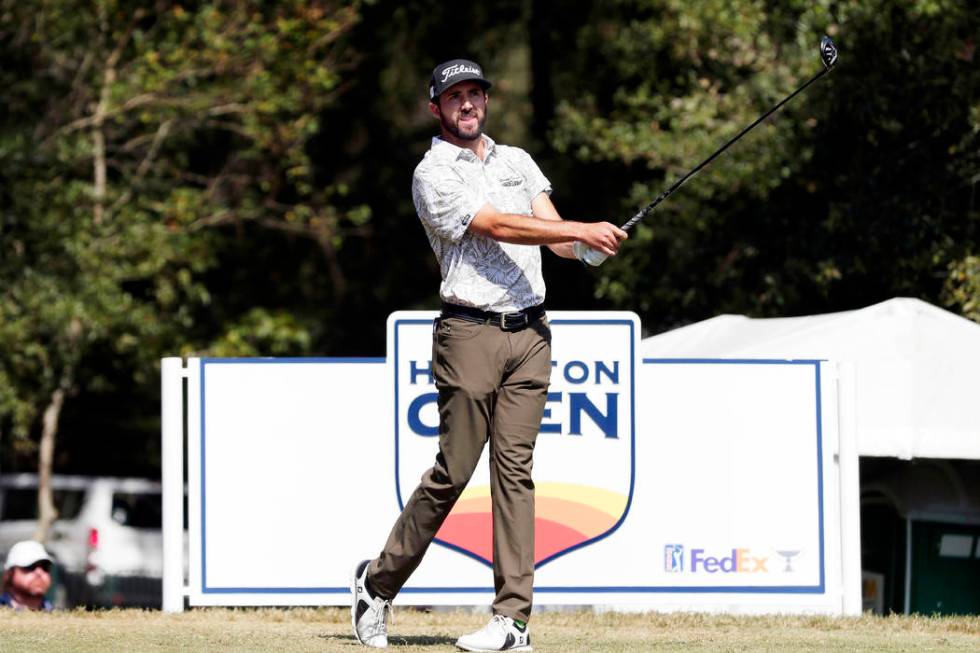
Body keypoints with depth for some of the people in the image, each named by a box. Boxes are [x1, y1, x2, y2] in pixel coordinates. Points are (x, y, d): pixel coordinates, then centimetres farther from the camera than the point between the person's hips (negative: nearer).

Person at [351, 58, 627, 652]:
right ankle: (379, 582, 12)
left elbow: (554, 234, 7)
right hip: (470, 332, -4)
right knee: (453, 470, -5)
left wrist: (592, 243, -16)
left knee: (515, 469, -1)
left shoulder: (517, 161, 18)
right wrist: (582, 230, -19)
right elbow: (497, 227, -13)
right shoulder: (432, 175, -2)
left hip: (530, 332, 5)